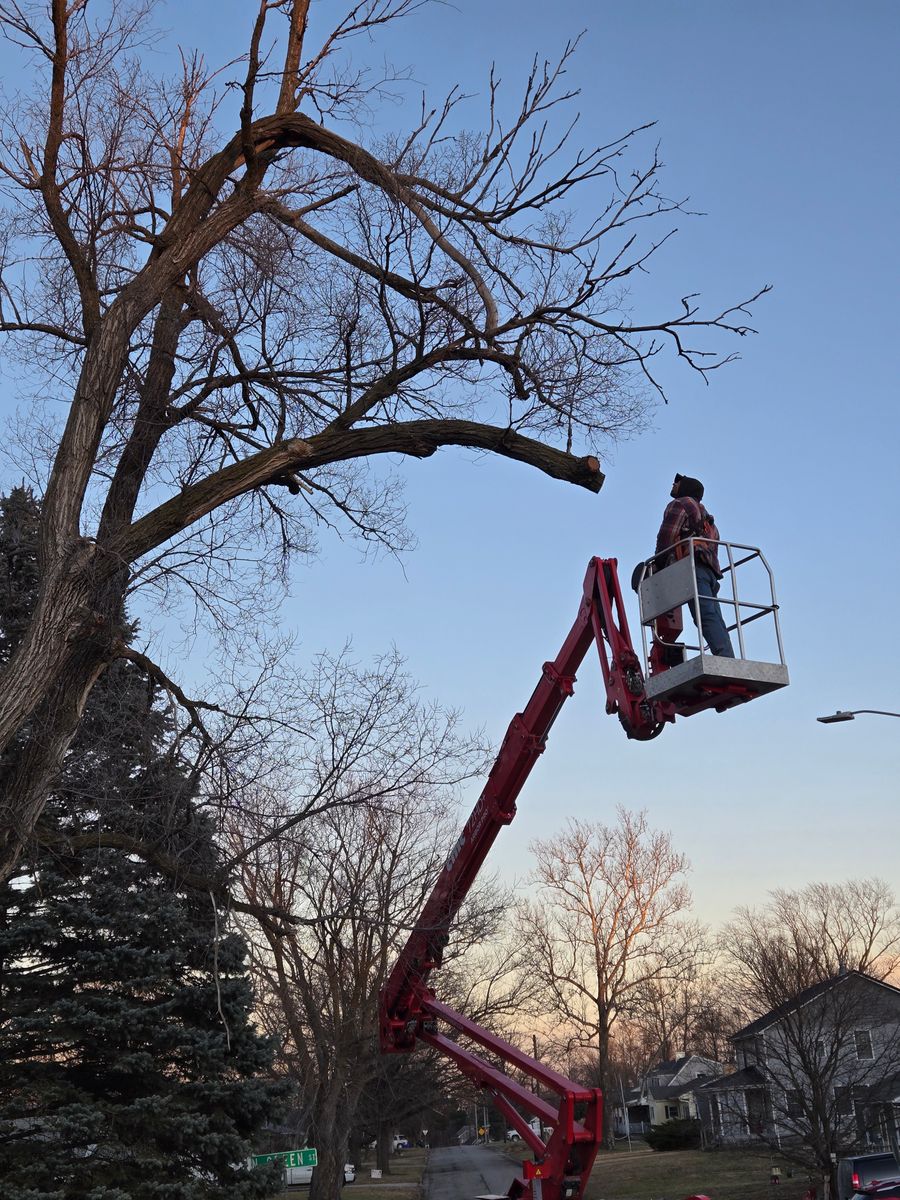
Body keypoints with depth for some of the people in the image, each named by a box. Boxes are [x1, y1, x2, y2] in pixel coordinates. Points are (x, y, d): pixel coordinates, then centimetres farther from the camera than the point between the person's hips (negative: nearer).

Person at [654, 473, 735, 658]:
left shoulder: (680, 504, 14)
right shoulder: (706, 519, 39)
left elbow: (666, 537, -1)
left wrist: (659, 566, 5)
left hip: (692, 565, -8)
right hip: (711, 571, 8)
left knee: (706, 616, -24)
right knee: (716, 620, -4)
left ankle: (726, 661, -39)